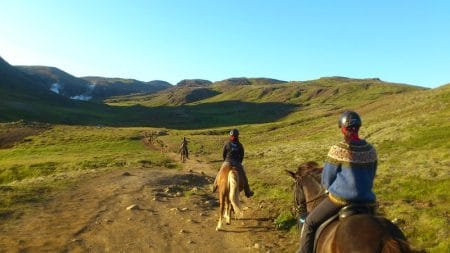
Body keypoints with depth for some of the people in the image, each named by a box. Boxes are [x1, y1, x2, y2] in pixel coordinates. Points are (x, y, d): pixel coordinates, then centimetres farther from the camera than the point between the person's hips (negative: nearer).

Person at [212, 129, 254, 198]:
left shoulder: (227, 143, -5)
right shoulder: (240, 145, -2)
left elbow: (223, 154, 0)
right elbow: (242, 156, 2)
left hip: (227, 162, 0)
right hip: (237, 164, 0)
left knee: (219, 174, 21)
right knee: (243, 177, 12)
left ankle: (214, 187, 28)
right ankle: (247, 192, 11)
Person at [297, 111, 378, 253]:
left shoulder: (337, 150, -18)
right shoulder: (371, 150, -1)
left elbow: (326, 179, -8)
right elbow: (371, 176, 12)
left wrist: (330, 188, 14)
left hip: (340, 198, -6)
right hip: (365, 199, 6)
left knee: (310, 223, 10)